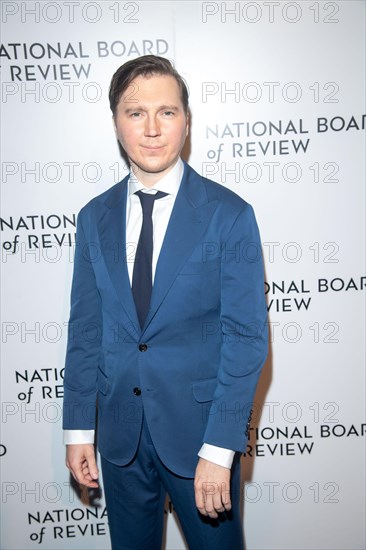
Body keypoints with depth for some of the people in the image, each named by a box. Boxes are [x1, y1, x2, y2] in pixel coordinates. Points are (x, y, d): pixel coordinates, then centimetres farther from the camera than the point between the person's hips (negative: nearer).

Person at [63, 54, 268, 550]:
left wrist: (219, 449, -16)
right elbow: (85, 329, 5)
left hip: (200, 431, -3)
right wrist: (78, 429, 4)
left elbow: (246, 337, -13)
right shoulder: (94, 218, 1)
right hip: (120, 434, 4)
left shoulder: (229, 215, -11)